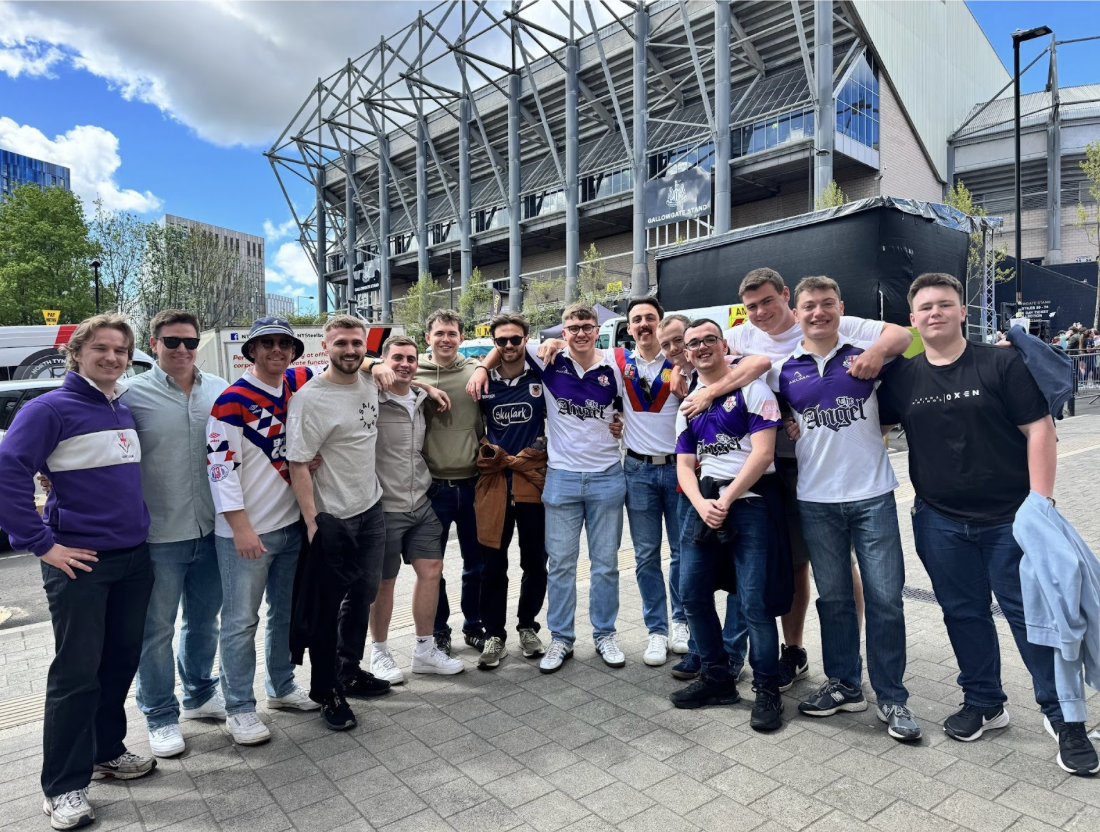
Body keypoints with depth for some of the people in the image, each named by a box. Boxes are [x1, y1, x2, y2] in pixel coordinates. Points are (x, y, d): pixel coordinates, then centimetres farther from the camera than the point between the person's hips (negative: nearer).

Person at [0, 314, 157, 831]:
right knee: (77, 672, 2)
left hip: (134, 558, 7)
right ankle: (64, 787, 16)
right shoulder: (51, 409, -10)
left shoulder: (126, 412, 11)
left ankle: (106, 751, 33)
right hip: (80, 562, -6)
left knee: (123, 660, 15)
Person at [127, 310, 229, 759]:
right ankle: (161, 716, 27)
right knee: (157, 629, 9)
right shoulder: (134, 394, -7)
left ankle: (199, 695, 39)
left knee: (204, 620, 19)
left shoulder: (219, 390, 4)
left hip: (210, 530, 4)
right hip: (159, 535, -4)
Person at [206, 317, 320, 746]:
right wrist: (241, 527, -18)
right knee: (241, 621, 4)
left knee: (286, 611, 18)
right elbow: (220, 467, -16)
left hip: (290, 523, 6)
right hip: (244, 532, -6)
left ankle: (282, 687, 35)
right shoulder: (233, 400, -13)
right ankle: (239, 709, 19)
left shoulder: (297, 384, 4)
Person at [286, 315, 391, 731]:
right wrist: (312, 522, -19)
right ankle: (326, 691, 23)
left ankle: (350, 672, 36)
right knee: (326, 608, 6)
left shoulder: (369, 383, 3)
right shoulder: (310, 397, -17)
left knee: (364, 596, 17)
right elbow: (298, 463, -17)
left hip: (371, 510, 7)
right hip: (332, 520, -7)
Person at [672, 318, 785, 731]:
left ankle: (767, 690, 12)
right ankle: (717, 678, 24)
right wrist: (701, 504, -8)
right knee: (692, 593, 7)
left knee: (754, 601, -7)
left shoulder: (751, 388, -1)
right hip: (704, 504, 6)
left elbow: (762, 453, -10)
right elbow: (684, 466, 11)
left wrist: (726, 500, -14)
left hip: (749, 502, -6)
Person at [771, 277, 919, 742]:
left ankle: (891, 698, 18)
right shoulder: (782, 371, 4)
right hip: (816, 500, 1)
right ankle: (844, 685, 28)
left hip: (872, 494, -1)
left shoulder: (866, 353, 1)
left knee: (885, 597, 2)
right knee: (833, 597, 12)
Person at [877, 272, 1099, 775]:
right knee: (963, 613, 13)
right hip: (939, 521, 3)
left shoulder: (1001, 364, -5)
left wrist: (1040, 501, -13)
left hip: (1009, 517, -3)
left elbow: (1039, 429, -7)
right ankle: (984, 703, 31)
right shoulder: (902, 378, 3)